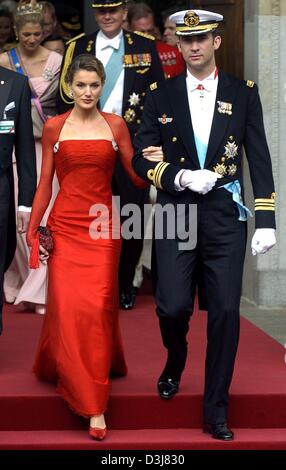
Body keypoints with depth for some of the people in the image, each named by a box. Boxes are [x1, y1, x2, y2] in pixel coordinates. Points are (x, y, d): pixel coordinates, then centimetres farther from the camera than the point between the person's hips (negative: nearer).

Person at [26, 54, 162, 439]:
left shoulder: (115, 125, 4)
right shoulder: (54, 128, 5)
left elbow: (137, 177, 3)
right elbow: (45, 183, 8)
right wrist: (32, 228, 6)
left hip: (102, 226, 0)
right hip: (65, 226, 0)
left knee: (99, 307, -4)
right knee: (67, 306, -5)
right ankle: (92, 402, 11)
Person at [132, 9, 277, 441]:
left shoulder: (243, 93, 5)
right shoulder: (161, 95, 6)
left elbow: (260, 159, 4)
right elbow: (142, 158, 5)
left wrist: (266, 221, -3)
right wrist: (180, 177, -13)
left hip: (225, 216, 0)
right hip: (175, 214, 0)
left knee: (225, 312, -1)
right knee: (173, 306, -7)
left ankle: (216, 411, 12)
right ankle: (175, 361, 29)